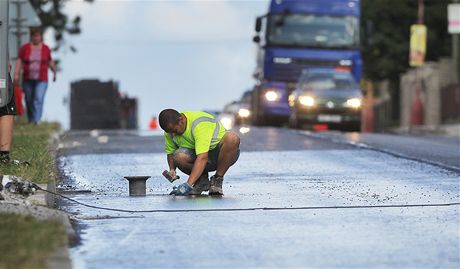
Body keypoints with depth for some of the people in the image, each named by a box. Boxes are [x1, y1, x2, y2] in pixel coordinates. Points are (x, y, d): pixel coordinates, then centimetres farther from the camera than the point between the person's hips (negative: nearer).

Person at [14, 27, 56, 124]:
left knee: (38, 100, -16)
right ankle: (31, 121, 21)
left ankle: (37, 121, -23)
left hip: (41, 80, -1)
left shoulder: (46, 48, 3)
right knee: (29, 101, 8)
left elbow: (50, 61, 16)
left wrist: (54, 72, 27)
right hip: (28, 80, 1)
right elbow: (19, 61, -1)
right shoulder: (25, 48, 1)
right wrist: (16, 74, -10)